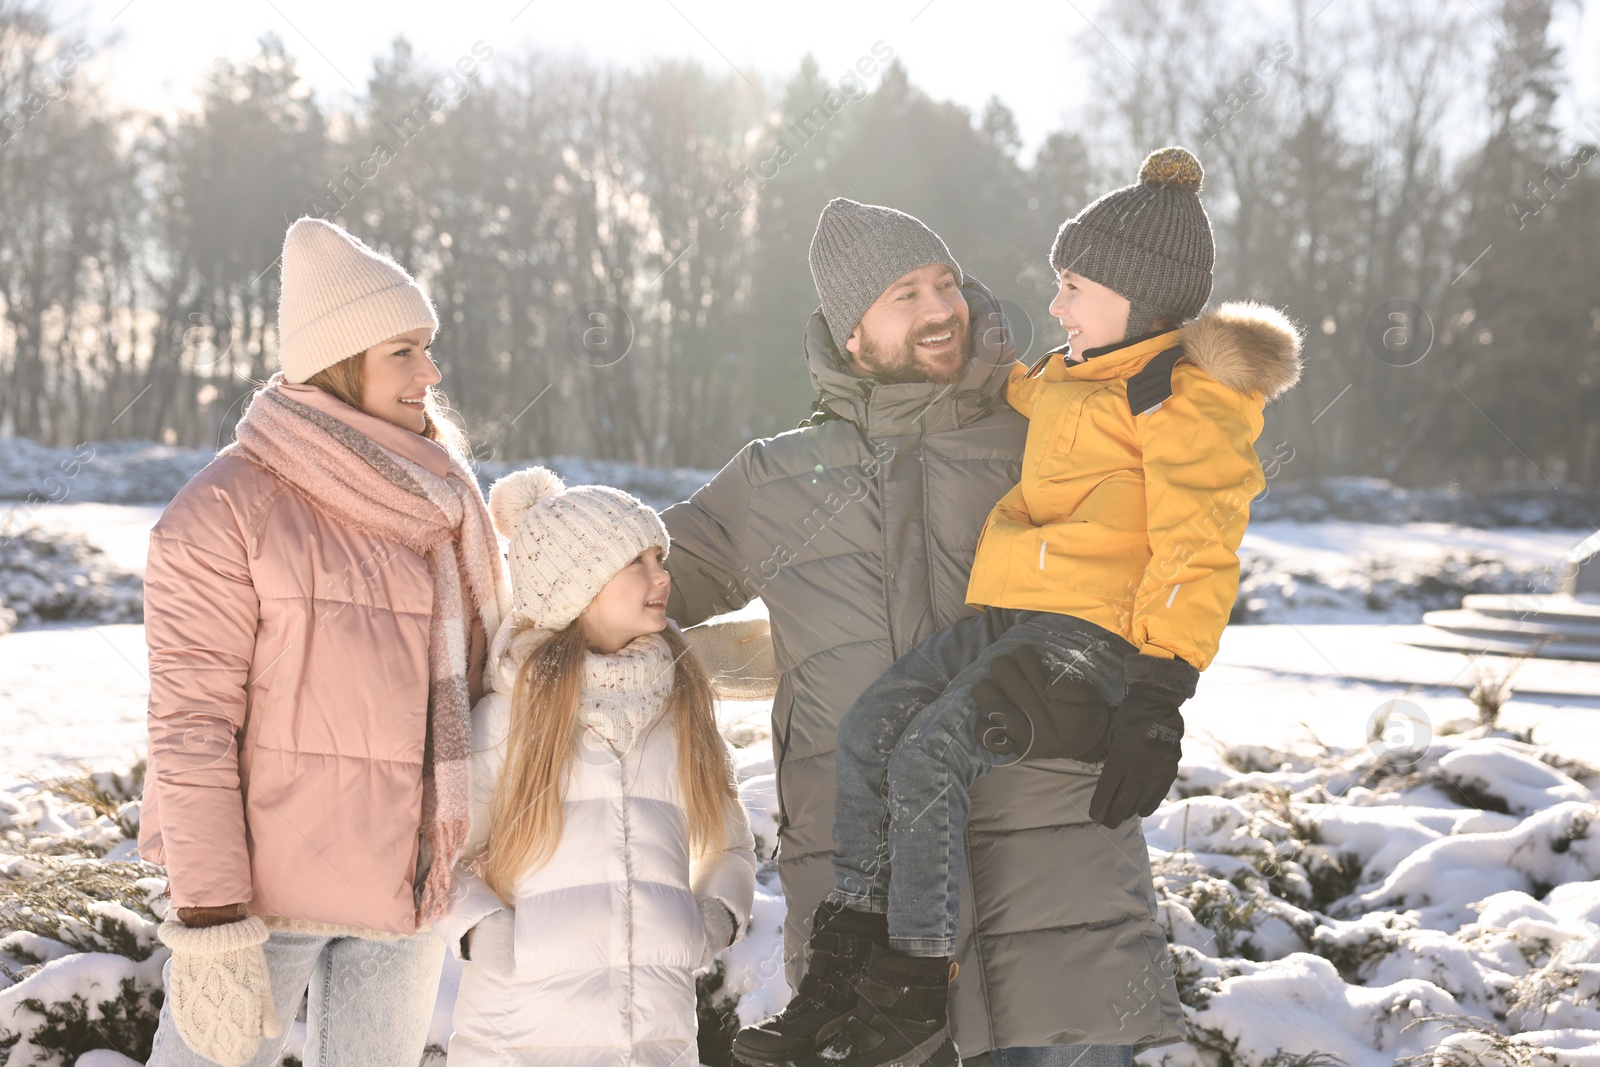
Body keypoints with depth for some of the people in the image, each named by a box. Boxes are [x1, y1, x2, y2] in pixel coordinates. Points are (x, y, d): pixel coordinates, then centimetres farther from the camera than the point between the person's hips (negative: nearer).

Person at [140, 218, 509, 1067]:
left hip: (403, 893, 6)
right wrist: (211, 927, -18)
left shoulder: (434, 499, 8)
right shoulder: (226, 510, -11)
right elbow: (191, 731, -14)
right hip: (259, 886, -6)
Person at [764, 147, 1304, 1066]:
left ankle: (915, 993, -14)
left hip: (1099, 638, -9)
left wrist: (1157, 704, -20)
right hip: (1013, 616, 9)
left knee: (930, 751, -22)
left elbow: (1195, 558, -14)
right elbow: (1014, 397, 47)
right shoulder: (1070, 379, 21)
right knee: (872, 724, -5)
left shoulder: (1189, 399, -7)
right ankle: (856, 958, -1)